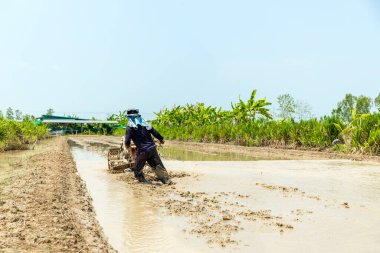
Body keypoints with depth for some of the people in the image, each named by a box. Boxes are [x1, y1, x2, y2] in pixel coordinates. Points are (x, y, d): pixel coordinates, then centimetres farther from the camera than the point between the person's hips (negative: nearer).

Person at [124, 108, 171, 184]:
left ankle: (143, 181, 16)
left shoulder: (129, 128, -4)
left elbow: (127, 142, -8)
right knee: (158, 166, 11)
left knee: (137, 169, 14)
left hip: (143, 151, -5)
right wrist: (161, 139, 29)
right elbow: (155, 132, 13)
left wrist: (128, 145, 16)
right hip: (152, 148, 5)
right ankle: (167, 180, 10)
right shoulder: (145, 123, 10)